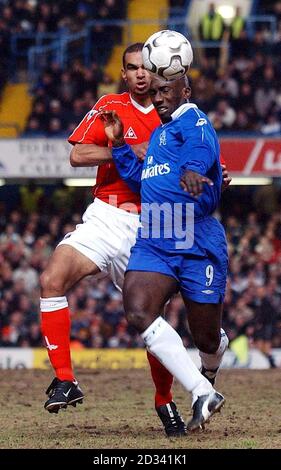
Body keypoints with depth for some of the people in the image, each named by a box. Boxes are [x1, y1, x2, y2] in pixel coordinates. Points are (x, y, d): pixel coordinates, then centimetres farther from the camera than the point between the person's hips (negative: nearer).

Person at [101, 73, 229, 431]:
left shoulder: (192, 119, -3)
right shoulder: (159, 133, 23)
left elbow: (202, 147, -27)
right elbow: (137, 179, 34)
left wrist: (191, 169, -50)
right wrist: (118, 143, 22)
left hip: (199, 246, -7)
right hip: (152, 246, 7)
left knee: (207, 340, 3)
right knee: (137, 313, -22)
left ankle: (214, 360, 44)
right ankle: (203, 394, -18)